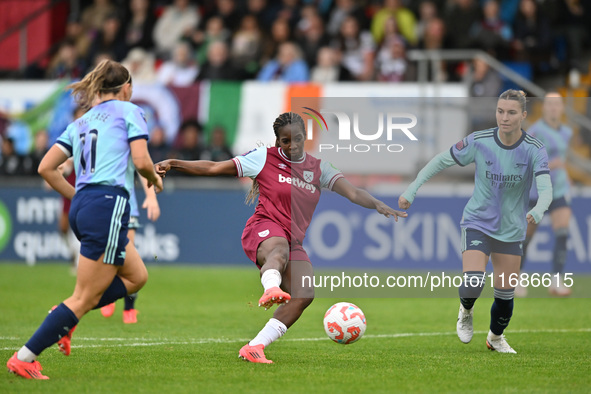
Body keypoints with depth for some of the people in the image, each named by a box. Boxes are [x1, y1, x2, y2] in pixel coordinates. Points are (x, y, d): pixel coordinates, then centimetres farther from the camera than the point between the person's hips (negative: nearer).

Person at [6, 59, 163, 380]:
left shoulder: (80, 123, 21)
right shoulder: (129, 111, 4)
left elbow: (45, 168, 14)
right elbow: (141, 161, -8)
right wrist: (154, 180, 13)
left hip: (82, 207, 8)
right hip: (109, 203, -8)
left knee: (136, 276, 20)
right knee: (86, 297, -6)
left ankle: (64, 317, 7)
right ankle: (23, 359, -10)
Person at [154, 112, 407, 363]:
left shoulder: (318, 168, 14)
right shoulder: (264, 158, 5)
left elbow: (351, 192, 2)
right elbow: (213, 168, 6)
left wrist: (377, 205, -17)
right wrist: (174, 163, -1)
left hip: (294, 242, 5)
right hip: (263, 229, -4)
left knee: (304, 295, -20)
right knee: (280, 248, -42)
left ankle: (254, 347, -20)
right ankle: (271, 288, -76)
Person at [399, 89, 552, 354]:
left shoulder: (534, 150, -15)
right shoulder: (479, 142, -15)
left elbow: (546, 189, -27)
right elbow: (441, 161, -3)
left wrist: (538, 211, -49)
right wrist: (412, 190, -7)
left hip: (511, 230, 2)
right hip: (477, 223, -1)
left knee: (506, 292, 7)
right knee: (473, 284, -21)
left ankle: (496, 337, 39)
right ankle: (466, 311, 16)